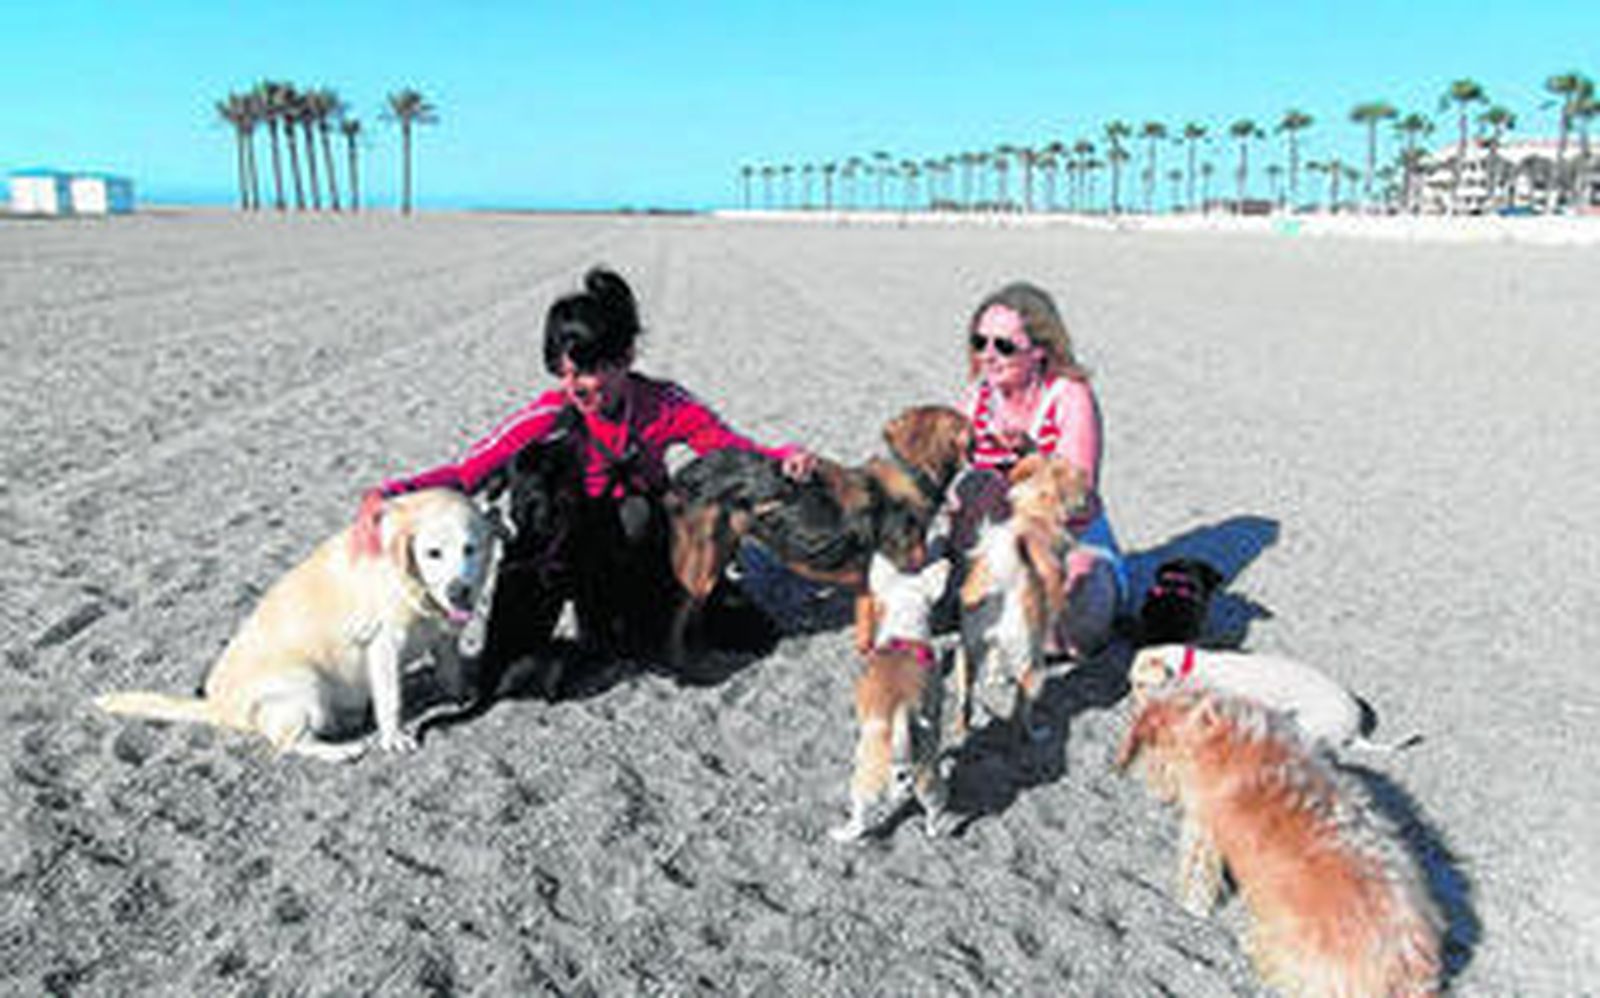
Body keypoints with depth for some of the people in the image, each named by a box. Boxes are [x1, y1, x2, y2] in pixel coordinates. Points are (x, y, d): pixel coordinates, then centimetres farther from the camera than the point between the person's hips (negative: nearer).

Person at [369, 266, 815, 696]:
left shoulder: (667, 405, -17)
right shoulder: (552, 414, -20)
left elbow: (739, 454, -9)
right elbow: (467, 471, -24)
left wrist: (786, 459, -31)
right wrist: (388, 495, -40)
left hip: (643, 546, 1)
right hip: (573, 546, -1)